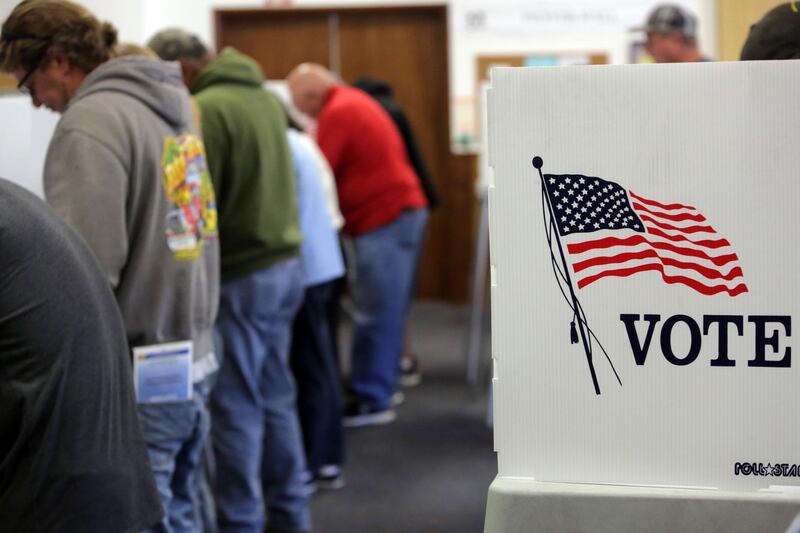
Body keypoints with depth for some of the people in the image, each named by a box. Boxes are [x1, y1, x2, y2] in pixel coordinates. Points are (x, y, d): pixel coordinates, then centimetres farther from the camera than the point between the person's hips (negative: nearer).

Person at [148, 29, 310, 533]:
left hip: (241, 275, -9)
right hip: (285, 263, 9)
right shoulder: (265, 97, 10)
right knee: (275, 395, 16)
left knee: (235, 404, 1)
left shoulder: (206, 110, -17)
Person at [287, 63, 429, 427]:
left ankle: (371, 401, -3)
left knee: (376, 315, -6)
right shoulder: (355, 101, 18)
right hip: (403, 209, 10)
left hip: (383, 220, -10)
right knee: (386, 311, 14)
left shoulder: (336, 114, -13)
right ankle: (380, 386, 20)